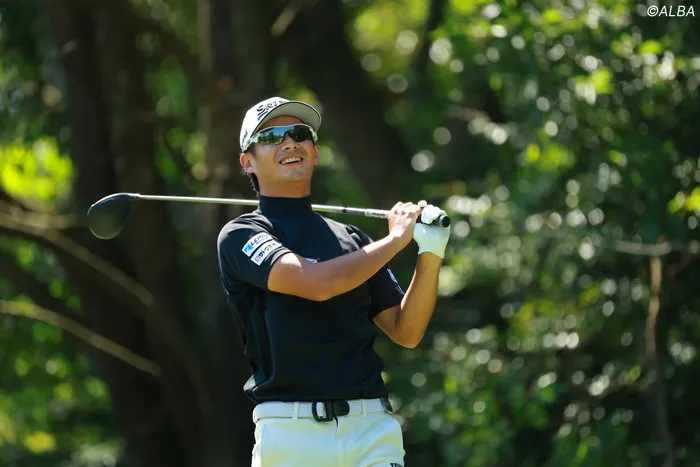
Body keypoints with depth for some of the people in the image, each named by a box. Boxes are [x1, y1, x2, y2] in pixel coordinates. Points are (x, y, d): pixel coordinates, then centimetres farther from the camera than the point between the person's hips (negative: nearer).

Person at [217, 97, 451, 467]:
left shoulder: (352, 240, 20)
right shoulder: (240, 237, 4)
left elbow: (406, 332, 15)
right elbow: (317, 283, -13)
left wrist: (431, 254, 2)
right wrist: (397, 238, -2)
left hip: (372, 427, 3)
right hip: (289, 434, -3)